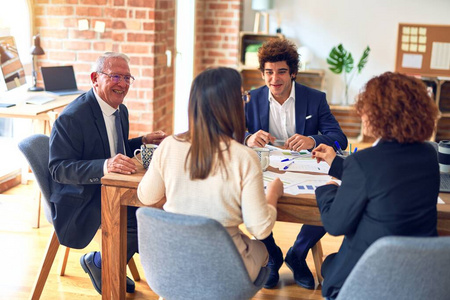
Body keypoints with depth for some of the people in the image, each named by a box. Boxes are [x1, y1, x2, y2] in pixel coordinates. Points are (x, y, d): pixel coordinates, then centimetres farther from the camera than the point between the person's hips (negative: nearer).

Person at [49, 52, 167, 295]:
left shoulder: (120, 111, 8)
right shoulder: (72, 118, -20)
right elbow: (59, 168, -23)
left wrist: (144, 141, 2)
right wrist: (104, 166, -38)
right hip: (81, 200, -9)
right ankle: (98, 263, 4)